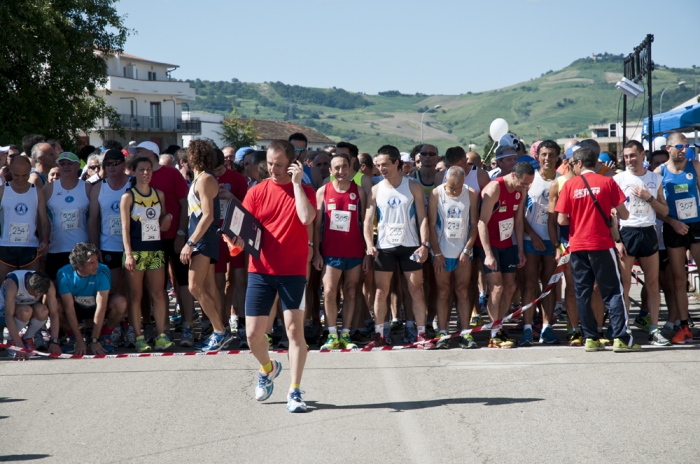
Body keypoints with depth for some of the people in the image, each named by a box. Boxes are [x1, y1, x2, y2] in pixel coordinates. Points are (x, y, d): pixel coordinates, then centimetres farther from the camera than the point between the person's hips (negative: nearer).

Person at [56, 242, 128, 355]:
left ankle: (105, 335, -4)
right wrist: (79, 341, -27)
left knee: (120, 303, -30)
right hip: (76, 309, 0)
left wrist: (94, 340, -30)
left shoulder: (102, 272, -29)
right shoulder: (64, 274, -27)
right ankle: (73, 337, -4)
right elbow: (69, 308, -25)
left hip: (95, 308, 0)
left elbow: (101, 307, -29)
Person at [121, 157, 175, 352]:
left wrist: (167, 217, -2)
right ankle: (139, 338, 3)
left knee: (159, 294, 0)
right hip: (136, 250, -4)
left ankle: (161, 336, 3)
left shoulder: (159, 194, 11)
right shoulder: (128, 197, -2)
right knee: (136, 295, 0)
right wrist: (128, 254, -15)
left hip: (156, 248, 4)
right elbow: (125, 227, -6)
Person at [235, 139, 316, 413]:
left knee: (295, 328, -7)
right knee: (253, 333, 2)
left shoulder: (304, 191, 0)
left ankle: (295, 392, 0)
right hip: (261, 270, 2)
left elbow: (306, 218, -20)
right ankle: (267, 368, 33)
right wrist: (238, 240, -22)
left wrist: (297, 183, -16)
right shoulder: (257, 192, 4)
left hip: (293, 271, -2)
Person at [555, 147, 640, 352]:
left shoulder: (569, 185, 0)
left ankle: (590, 338, 7)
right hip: (602, 244, -1)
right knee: (613, 291, 1)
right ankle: (621, 338, -6)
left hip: (577, 245, 1)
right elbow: (624, 215, -3)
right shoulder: (607, 182, -2)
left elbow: (562, 220, -3)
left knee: (582, 293, 9)